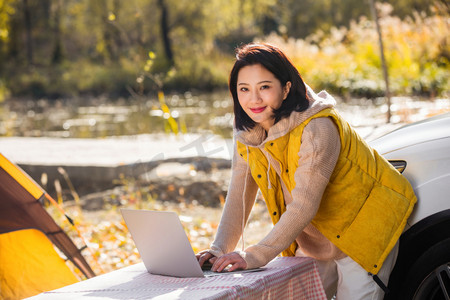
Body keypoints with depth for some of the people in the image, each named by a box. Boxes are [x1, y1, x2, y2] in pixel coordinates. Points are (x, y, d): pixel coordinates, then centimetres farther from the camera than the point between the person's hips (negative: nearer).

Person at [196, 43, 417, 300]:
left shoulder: (317, 128, -28)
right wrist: (220, 250, -20)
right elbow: (239, 197, -5)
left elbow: (304, 206, -33)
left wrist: (256, 256, -38)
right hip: (316, 239, 7)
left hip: (364, 224, -6)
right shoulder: (247, 134, -5)